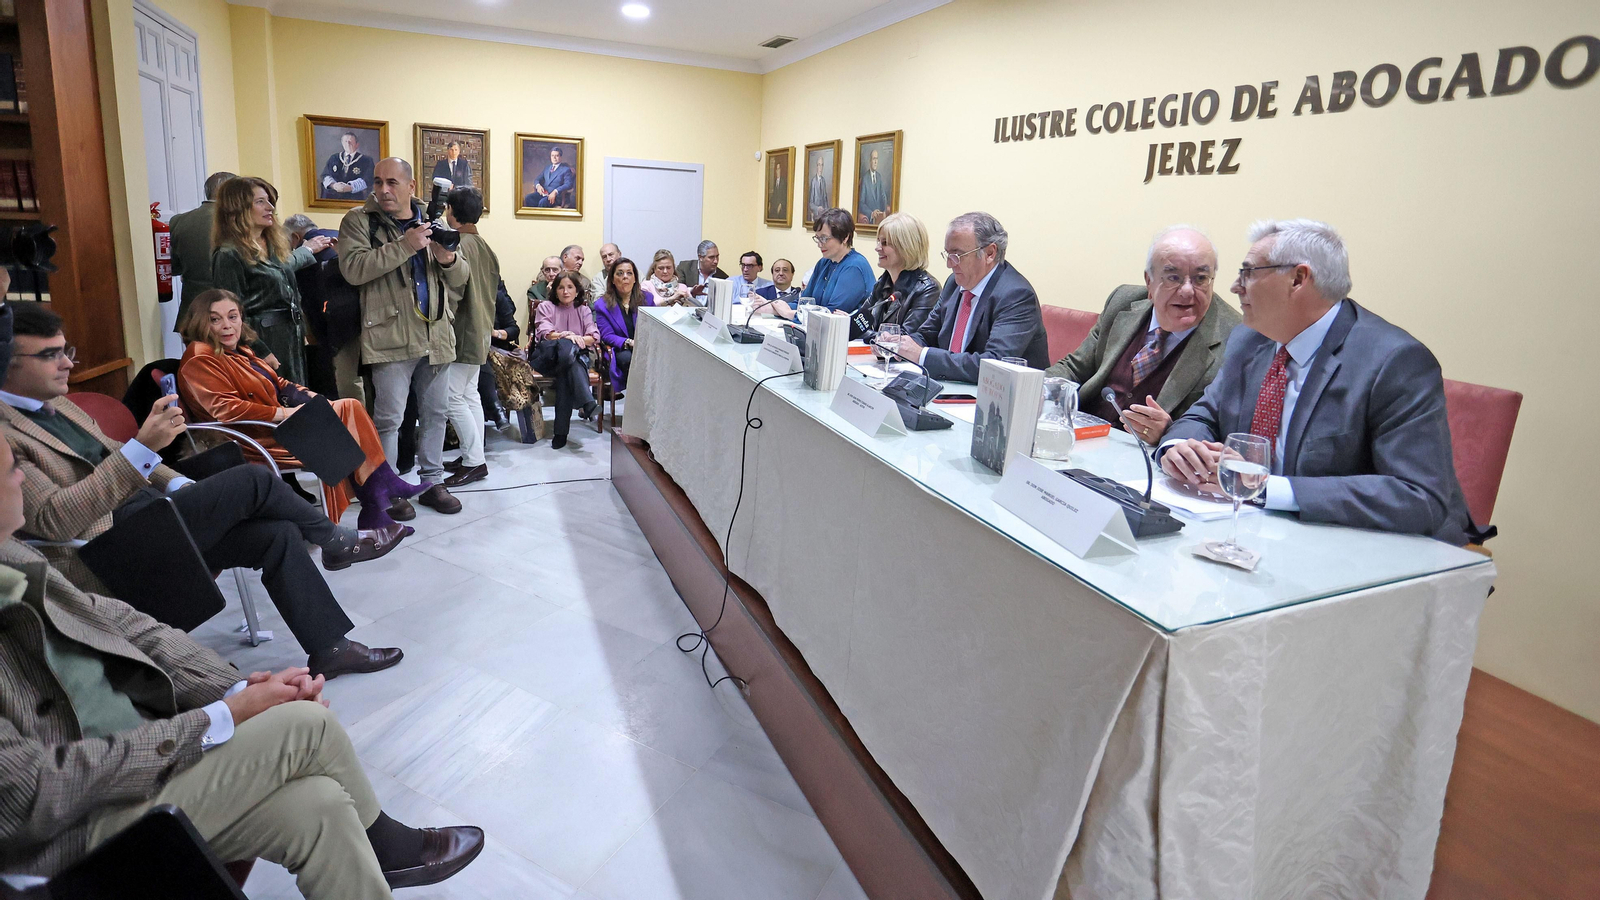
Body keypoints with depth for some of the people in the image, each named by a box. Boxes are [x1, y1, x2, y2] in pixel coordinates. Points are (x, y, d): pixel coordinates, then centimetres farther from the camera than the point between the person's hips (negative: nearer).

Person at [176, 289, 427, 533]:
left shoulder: (237, 351, 19)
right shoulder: (199, 360, -10)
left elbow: (276, 383, 23)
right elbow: (227, 409, -22)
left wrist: (310, 397, 4)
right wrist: (284, 413, -21)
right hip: (257, 439, -9)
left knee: (349, 407, -7)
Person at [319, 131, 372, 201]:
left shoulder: (366, 160, 8)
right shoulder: (333, 158, 20)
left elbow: (367, 179, -5)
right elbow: (325, 175, 11)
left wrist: (349, 188, -21)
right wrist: (333, 185, -13)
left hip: (354, 198, -4)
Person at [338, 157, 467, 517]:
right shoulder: (359, 221, 1)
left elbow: (462, 278, 13)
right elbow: (353, 268, -17)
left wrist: (449, 260, -10)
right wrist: (405, 246, -21)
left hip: (437, 335, 4)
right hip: (391, 336, -4)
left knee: (436, 413, 12)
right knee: (389, 419, 1)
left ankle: (432, 481, 25)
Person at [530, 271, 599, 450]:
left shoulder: (584, 310, 21)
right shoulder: (545, 307, 17)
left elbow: (594, 338, 5)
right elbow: (545, 334, -2)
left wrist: (579, 339, -17)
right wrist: (567, 336, -20)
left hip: (578, 355, 2)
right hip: (548, 356, -2)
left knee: (565, 375, -36)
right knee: (566, 346, -38)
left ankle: (561, 432, -39)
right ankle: (587, 403, -49)